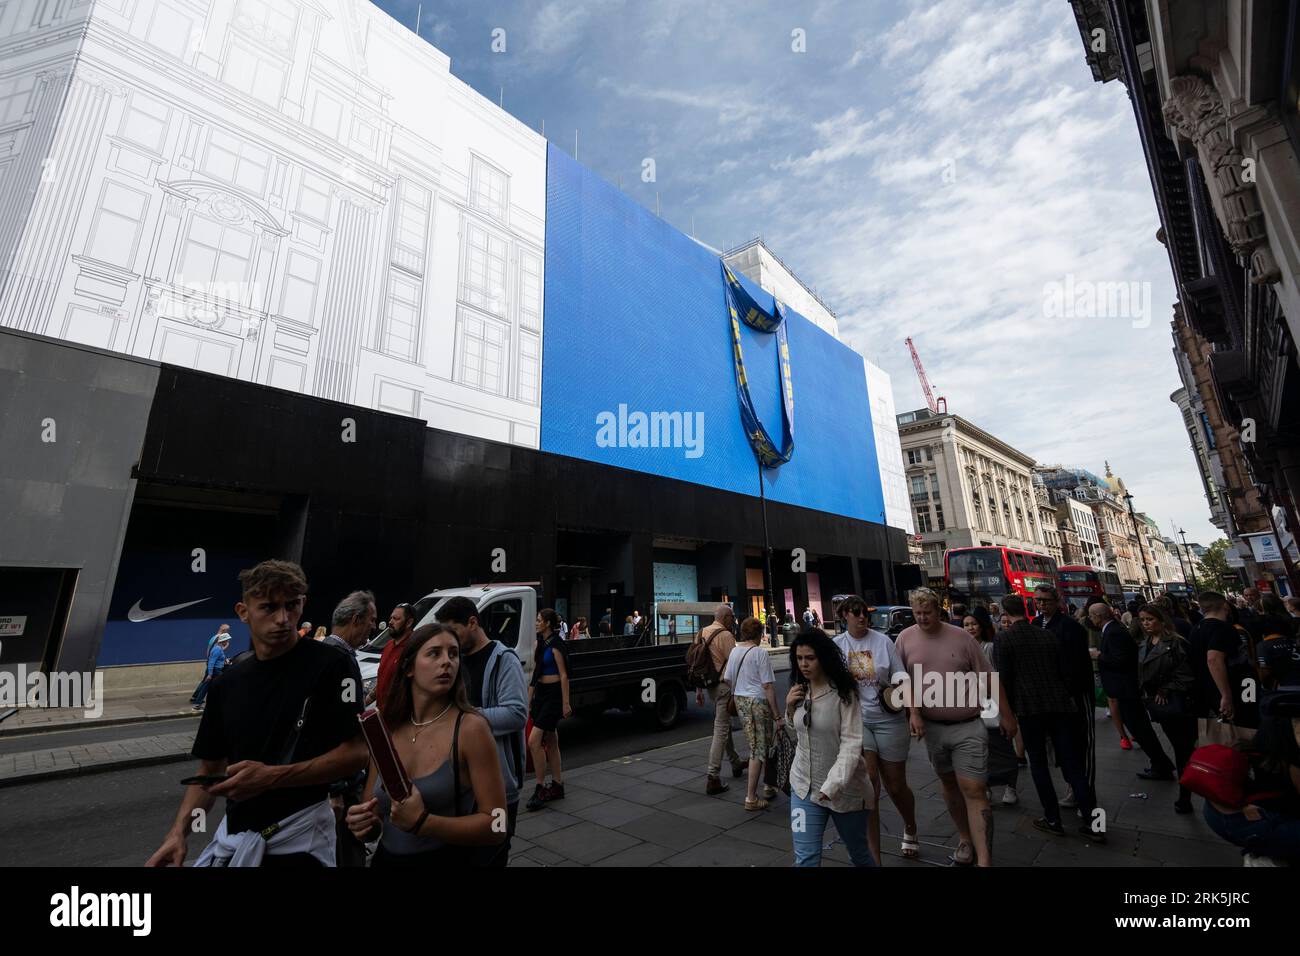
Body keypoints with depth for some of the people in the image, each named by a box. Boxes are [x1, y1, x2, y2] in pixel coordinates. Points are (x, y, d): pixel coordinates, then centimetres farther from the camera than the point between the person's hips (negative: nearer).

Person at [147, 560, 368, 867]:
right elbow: (210, 771, 9)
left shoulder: (328, 665, -16)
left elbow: (355, 753, -17)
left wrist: (272, 777, -24)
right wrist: (178, 831, -7)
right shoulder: (227, 684, 3)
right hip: (233, 837, 5)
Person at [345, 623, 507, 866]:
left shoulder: (471, 727, -20)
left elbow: (496, 826, -20)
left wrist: (422, 823, -29)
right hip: (386, 858, 5)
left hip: (450, 859, -4)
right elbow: (371, 814, 7)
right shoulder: (385, 731, -5)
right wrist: (365, 823, -15)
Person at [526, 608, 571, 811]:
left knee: (534, 741, -12)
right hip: (540, 693, 9)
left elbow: (564, 675, -14)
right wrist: (529, 700, 16)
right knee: (551, 743, 13)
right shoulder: (541, 644, 13)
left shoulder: (555, 644, -13)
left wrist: (565, 703, -17)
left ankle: (541, 788, -2)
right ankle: (557, 786, 22)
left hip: (553, 694, -9)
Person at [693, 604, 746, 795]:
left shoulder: (701, 634, 9)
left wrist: (699, 690, 16)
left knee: (724, 724, 22)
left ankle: (735, 763, 39)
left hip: (710, 685, 9)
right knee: (721, 729, -4)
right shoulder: (725, 635, -15)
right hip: (724, 686, -8)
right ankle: (712, 778, -2)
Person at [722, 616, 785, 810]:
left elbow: (727, 679, 11)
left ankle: (768, 787, 29)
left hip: (740, 700, 7)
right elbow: (767, 686, -14)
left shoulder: (734, 651, 6)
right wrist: (777, 715, -10)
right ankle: (751, 798, 6)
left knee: (755, 747, 17)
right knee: (759, 749, 2)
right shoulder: (761, 653, -13)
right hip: (758, 701, -7)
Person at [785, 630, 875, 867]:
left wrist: (832, 785, -28)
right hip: (804, 786, 4)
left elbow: (852, 743, -20)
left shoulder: (845, 692, -17)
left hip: (844, 789, -4)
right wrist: (790, 708, -5)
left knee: (859, 852, 19)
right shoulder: (798, 691, 1)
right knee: (805, 858, 0)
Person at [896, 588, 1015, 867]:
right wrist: (913, 712, -9)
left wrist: (1006, 715, 3)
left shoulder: (961, 637, -6)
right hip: (932, 727, 2)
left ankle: (985, 860, 2)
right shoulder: (905, 639, -4)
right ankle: (965, 839, 37)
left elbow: (988, 678, 1)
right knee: (950, 784, 18)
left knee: (974, 792, -5)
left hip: (968, 728, -2)